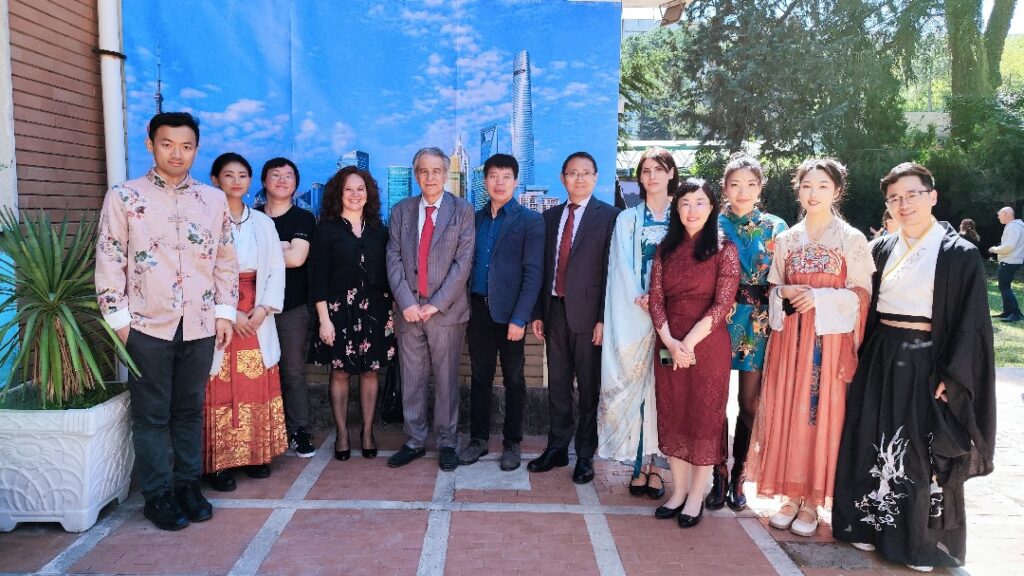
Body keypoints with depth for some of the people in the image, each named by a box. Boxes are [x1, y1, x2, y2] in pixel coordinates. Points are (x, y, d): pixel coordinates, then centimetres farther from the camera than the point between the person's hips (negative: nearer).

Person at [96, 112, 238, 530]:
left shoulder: (214, 199, 7)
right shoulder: (123, 197, 0)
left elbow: (226, 260, 9)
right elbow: (109, 260, -2)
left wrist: (225, 311, 4)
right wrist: (118, 318, -6)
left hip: (200, 325, 2)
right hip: (147, 324, -2)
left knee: (190, 410, 12)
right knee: (151, 413, 7)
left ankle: (188, 484, 26)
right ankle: (157, 494, 20)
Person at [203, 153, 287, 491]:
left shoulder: (262, 222, 11)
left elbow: (276, 268, 8)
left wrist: (263, 309, -5)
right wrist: (228, 313, -14)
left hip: (257, 317, 4)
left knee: (257, 387, 7)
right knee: (220, 390, -2)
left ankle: (254, 455, 18)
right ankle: (217, 463, 8)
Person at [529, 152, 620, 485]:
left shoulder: (609, 216, -4)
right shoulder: (551, 217, 13)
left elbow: (611, 270, -8)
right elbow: (544, 266, 13)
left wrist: (604, 319, -12)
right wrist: (538, 313, 9)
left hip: (588, 314, -5)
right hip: (555, 310, 5)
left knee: (589, 388, 6)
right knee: (557, 385, 13)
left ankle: (585, 455, 18)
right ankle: (557, 449, 25)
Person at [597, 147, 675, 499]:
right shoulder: (627, 219, 10)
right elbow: (623, 267, 2)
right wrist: (640, 299, -13)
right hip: (635, 315, 0)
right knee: (635, 385, 0)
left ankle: (656, 465, 9)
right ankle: (640, 465, 8)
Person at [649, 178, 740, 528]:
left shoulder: (724, 250, -3)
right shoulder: (666, 249, 8)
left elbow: (723, 304, -10)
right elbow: (656, 298, 2)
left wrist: (689, 342, -15)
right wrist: (669, 341, -12)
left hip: (707, 345, -4)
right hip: (669, 345, 4)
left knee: (704, 418, 5)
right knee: (672, 417, 9)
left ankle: (696, 497, 17)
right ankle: (678, 491, 23)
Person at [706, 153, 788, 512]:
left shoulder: (775, 228, 6)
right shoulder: (713, 226, 5)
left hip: (758, 325, 0)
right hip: (717, 321, 0)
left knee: (750, 404, 5)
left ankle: (739, 476, 20)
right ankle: (719, 476, 15)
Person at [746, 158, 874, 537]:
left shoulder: (852, 239, 0)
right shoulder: (787, 239, 10)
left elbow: (861, 294, -3)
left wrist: (819, 297, -17)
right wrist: (785, 293, -8)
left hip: (830, 337, -3)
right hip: (790, 336, 3)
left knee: (822, 414, 0)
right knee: (787, 412, 3)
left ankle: (812, 502, 12)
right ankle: (792, 495, 17)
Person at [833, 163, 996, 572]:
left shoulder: (959, 254, -7)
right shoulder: (882, 249, 7)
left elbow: (971, 323, -9)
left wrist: (951, 379, -14)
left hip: (925, 365, -4)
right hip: (880, 361, 5)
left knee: (923, 455, 5)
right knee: (875, 445, 11)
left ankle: (923, 543, 21)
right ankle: (871, 524, 27)